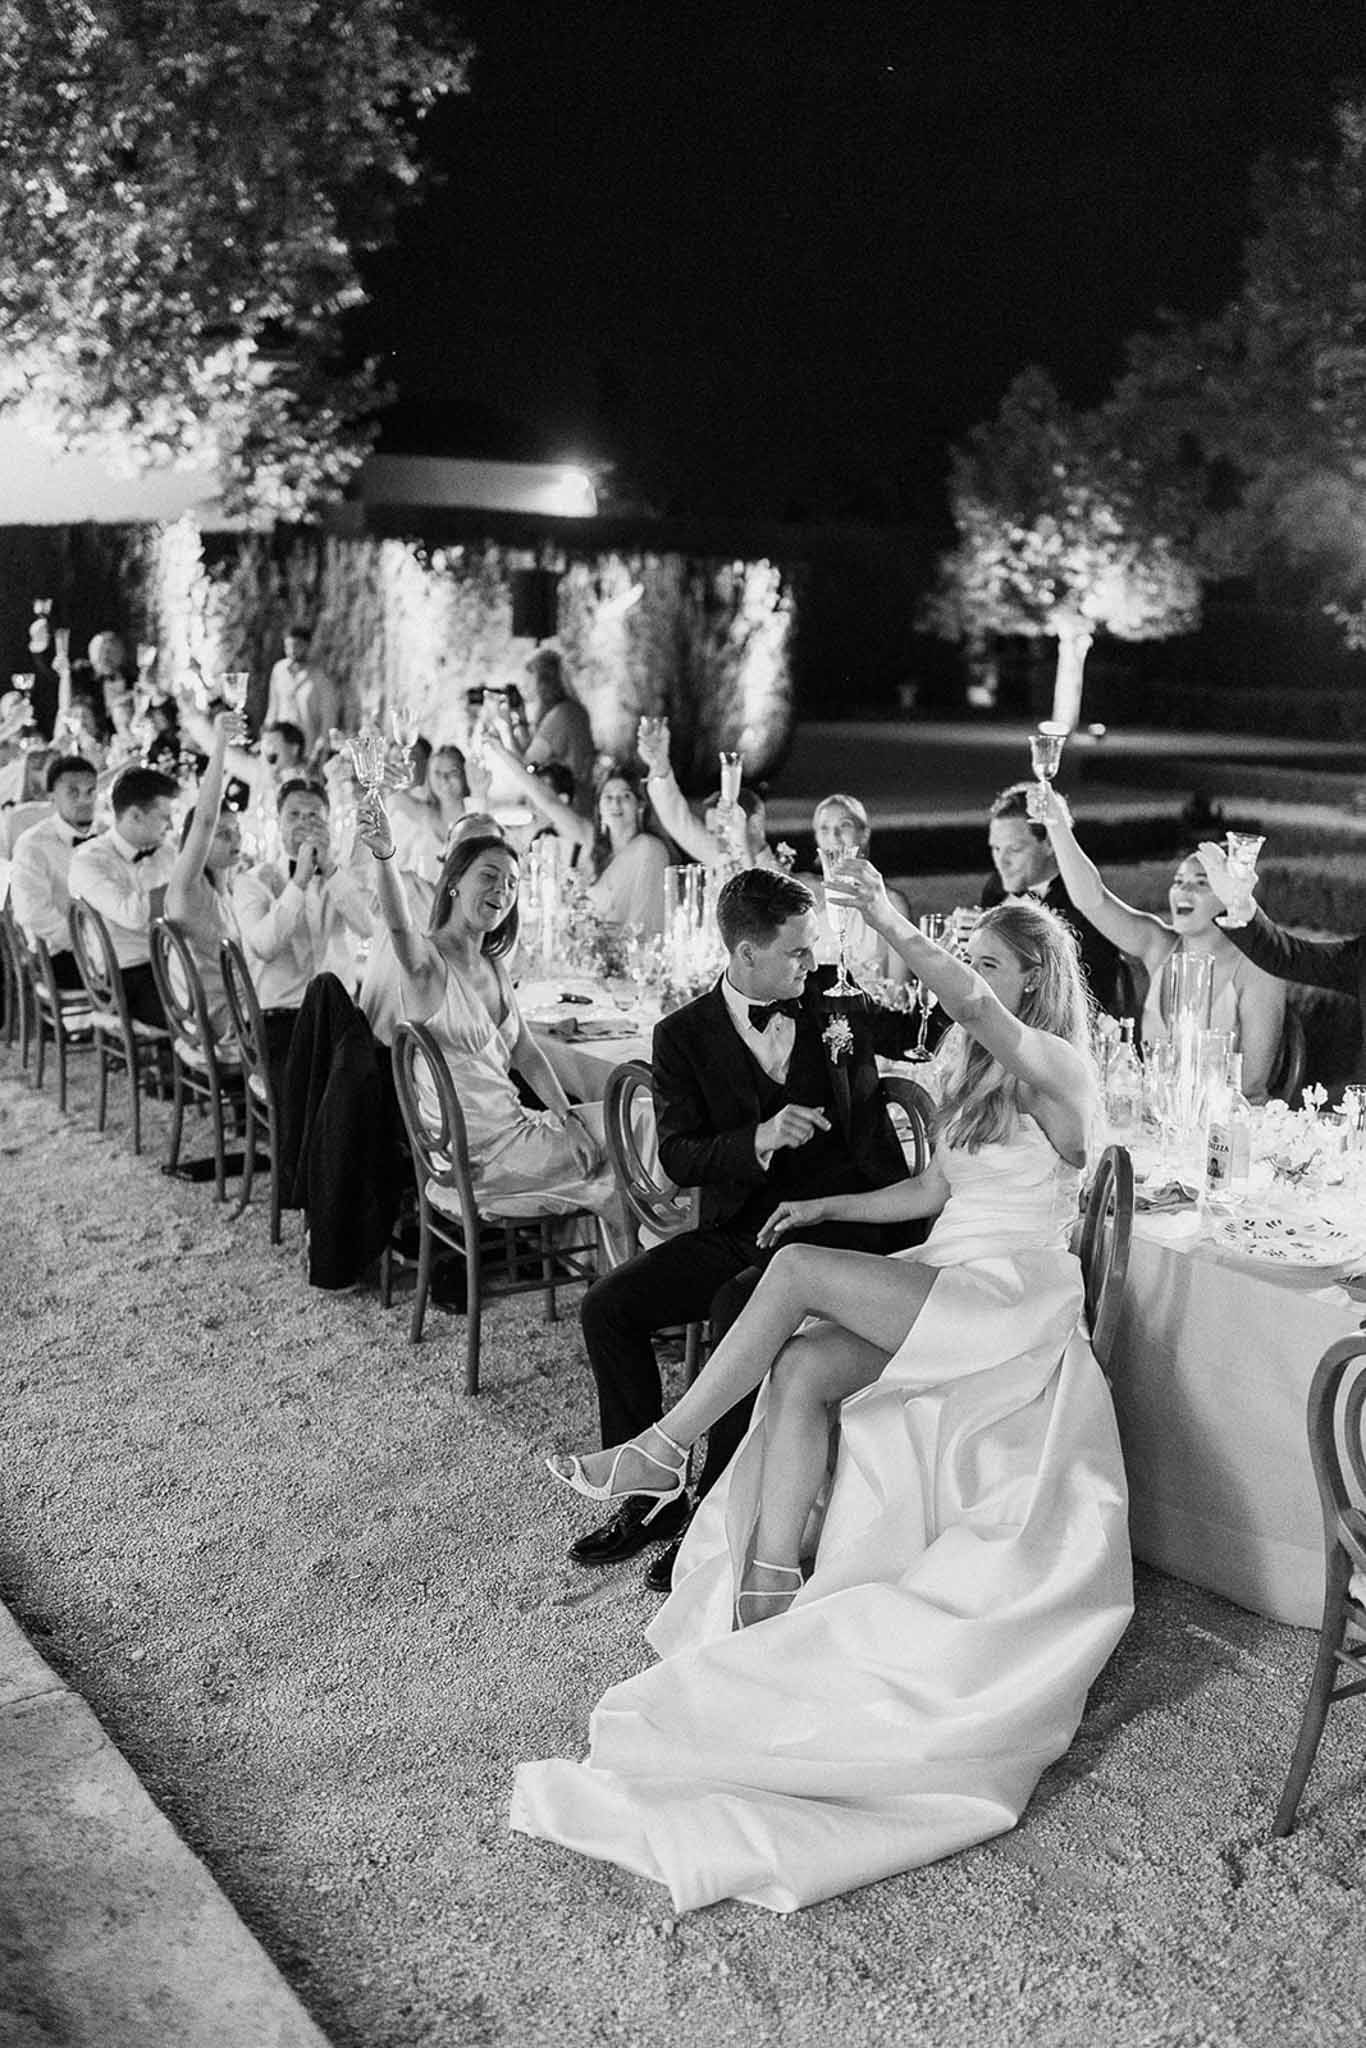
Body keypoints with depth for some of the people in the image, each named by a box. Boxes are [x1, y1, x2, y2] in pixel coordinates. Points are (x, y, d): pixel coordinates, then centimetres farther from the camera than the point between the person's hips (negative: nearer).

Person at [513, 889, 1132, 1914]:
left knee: (798, 1271, -23)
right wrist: (827, 1204, 13)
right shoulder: (978, 1069, 20)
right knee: (803, 1368, -20)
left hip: (1011, 1301, -8)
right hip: (941, 1286, 8)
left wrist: (898, 930, -38)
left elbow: (973, 1005, -29)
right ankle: (769, 1589, -21)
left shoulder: (1057, 1065, -6)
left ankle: (666, 1447, -13)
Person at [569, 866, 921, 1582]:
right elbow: (678, 1159, -4)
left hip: (842, 1223, -3)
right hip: (738, 1228, 3)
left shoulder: (836, 998, 3)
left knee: (738, 1307, -31)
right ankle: (648, 1498, 4)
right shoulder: (684, 1034, 3)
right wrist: (759, 1140, -24)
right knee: (606, 1305, -11)